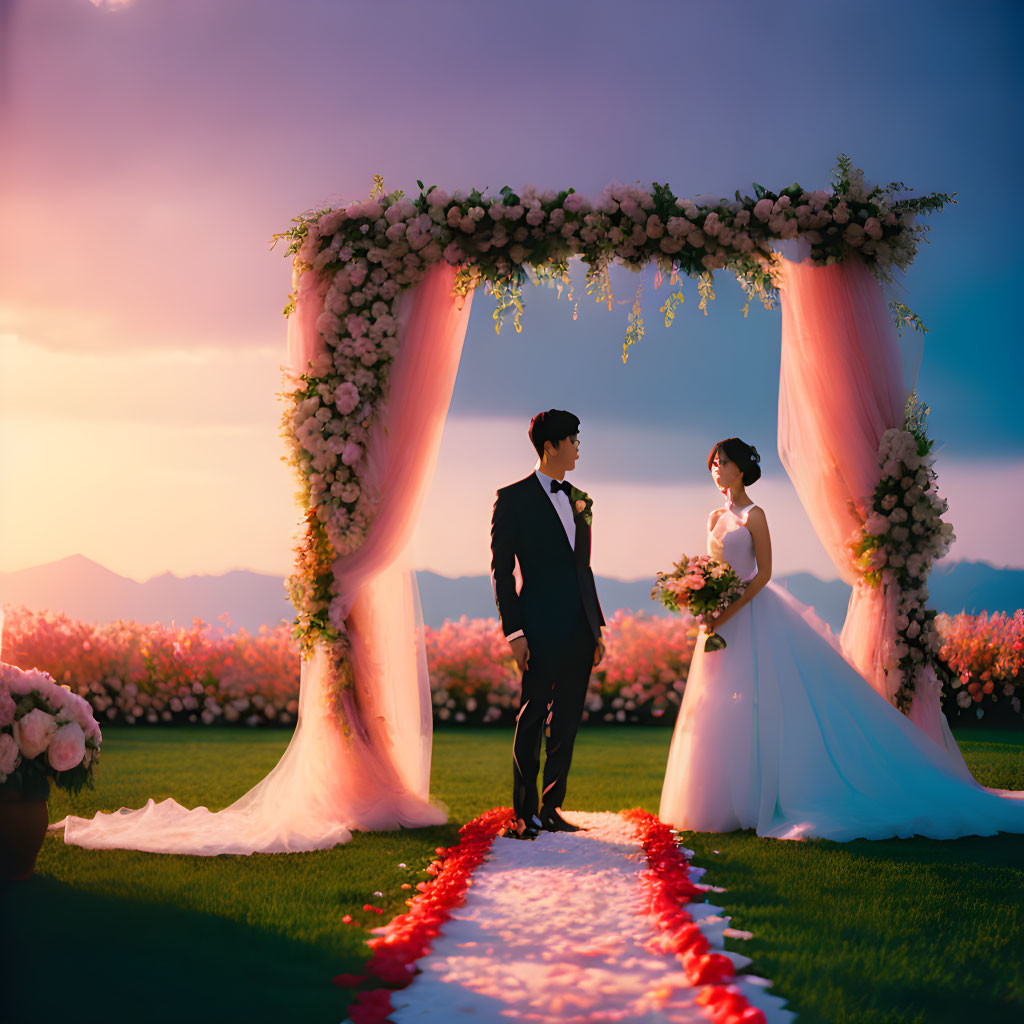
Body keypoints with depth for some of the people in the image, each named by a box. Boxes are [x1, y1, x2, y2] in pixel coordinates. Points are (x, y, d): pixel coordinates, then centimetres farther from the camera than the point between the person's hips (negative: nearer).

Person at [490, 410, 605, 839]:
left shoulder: (578, 501, 16)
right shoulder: (514, 498, -3)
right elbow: (502, 569, -6)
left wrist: (597, 628, 16)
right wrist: (513, 631, -12)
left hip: (579, 631, 6)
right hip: (541, 629, -6)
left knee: (567, 722, 9)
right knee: (532, 720, -1)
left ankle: (551, 808, 17)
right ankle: (525, 814, 6)